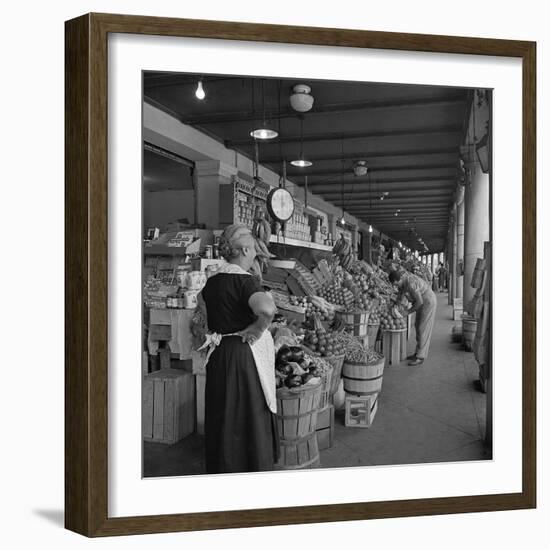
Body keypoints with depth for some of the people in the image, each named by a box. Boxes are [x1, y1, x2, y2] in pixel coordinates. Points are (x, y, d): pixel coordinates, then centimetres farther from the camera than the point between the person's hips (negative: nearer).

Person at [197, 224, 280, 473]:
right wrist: (257, 328, -19)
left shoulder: (212, 281, 6)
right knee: (249, 417, 4)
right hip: (244, 356, -8)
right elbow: (267, 309, -36)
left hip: (218, 356, 8)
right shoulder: (244, 280, -19)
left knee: (223, 418, 19)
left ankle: (220, 468, 33)